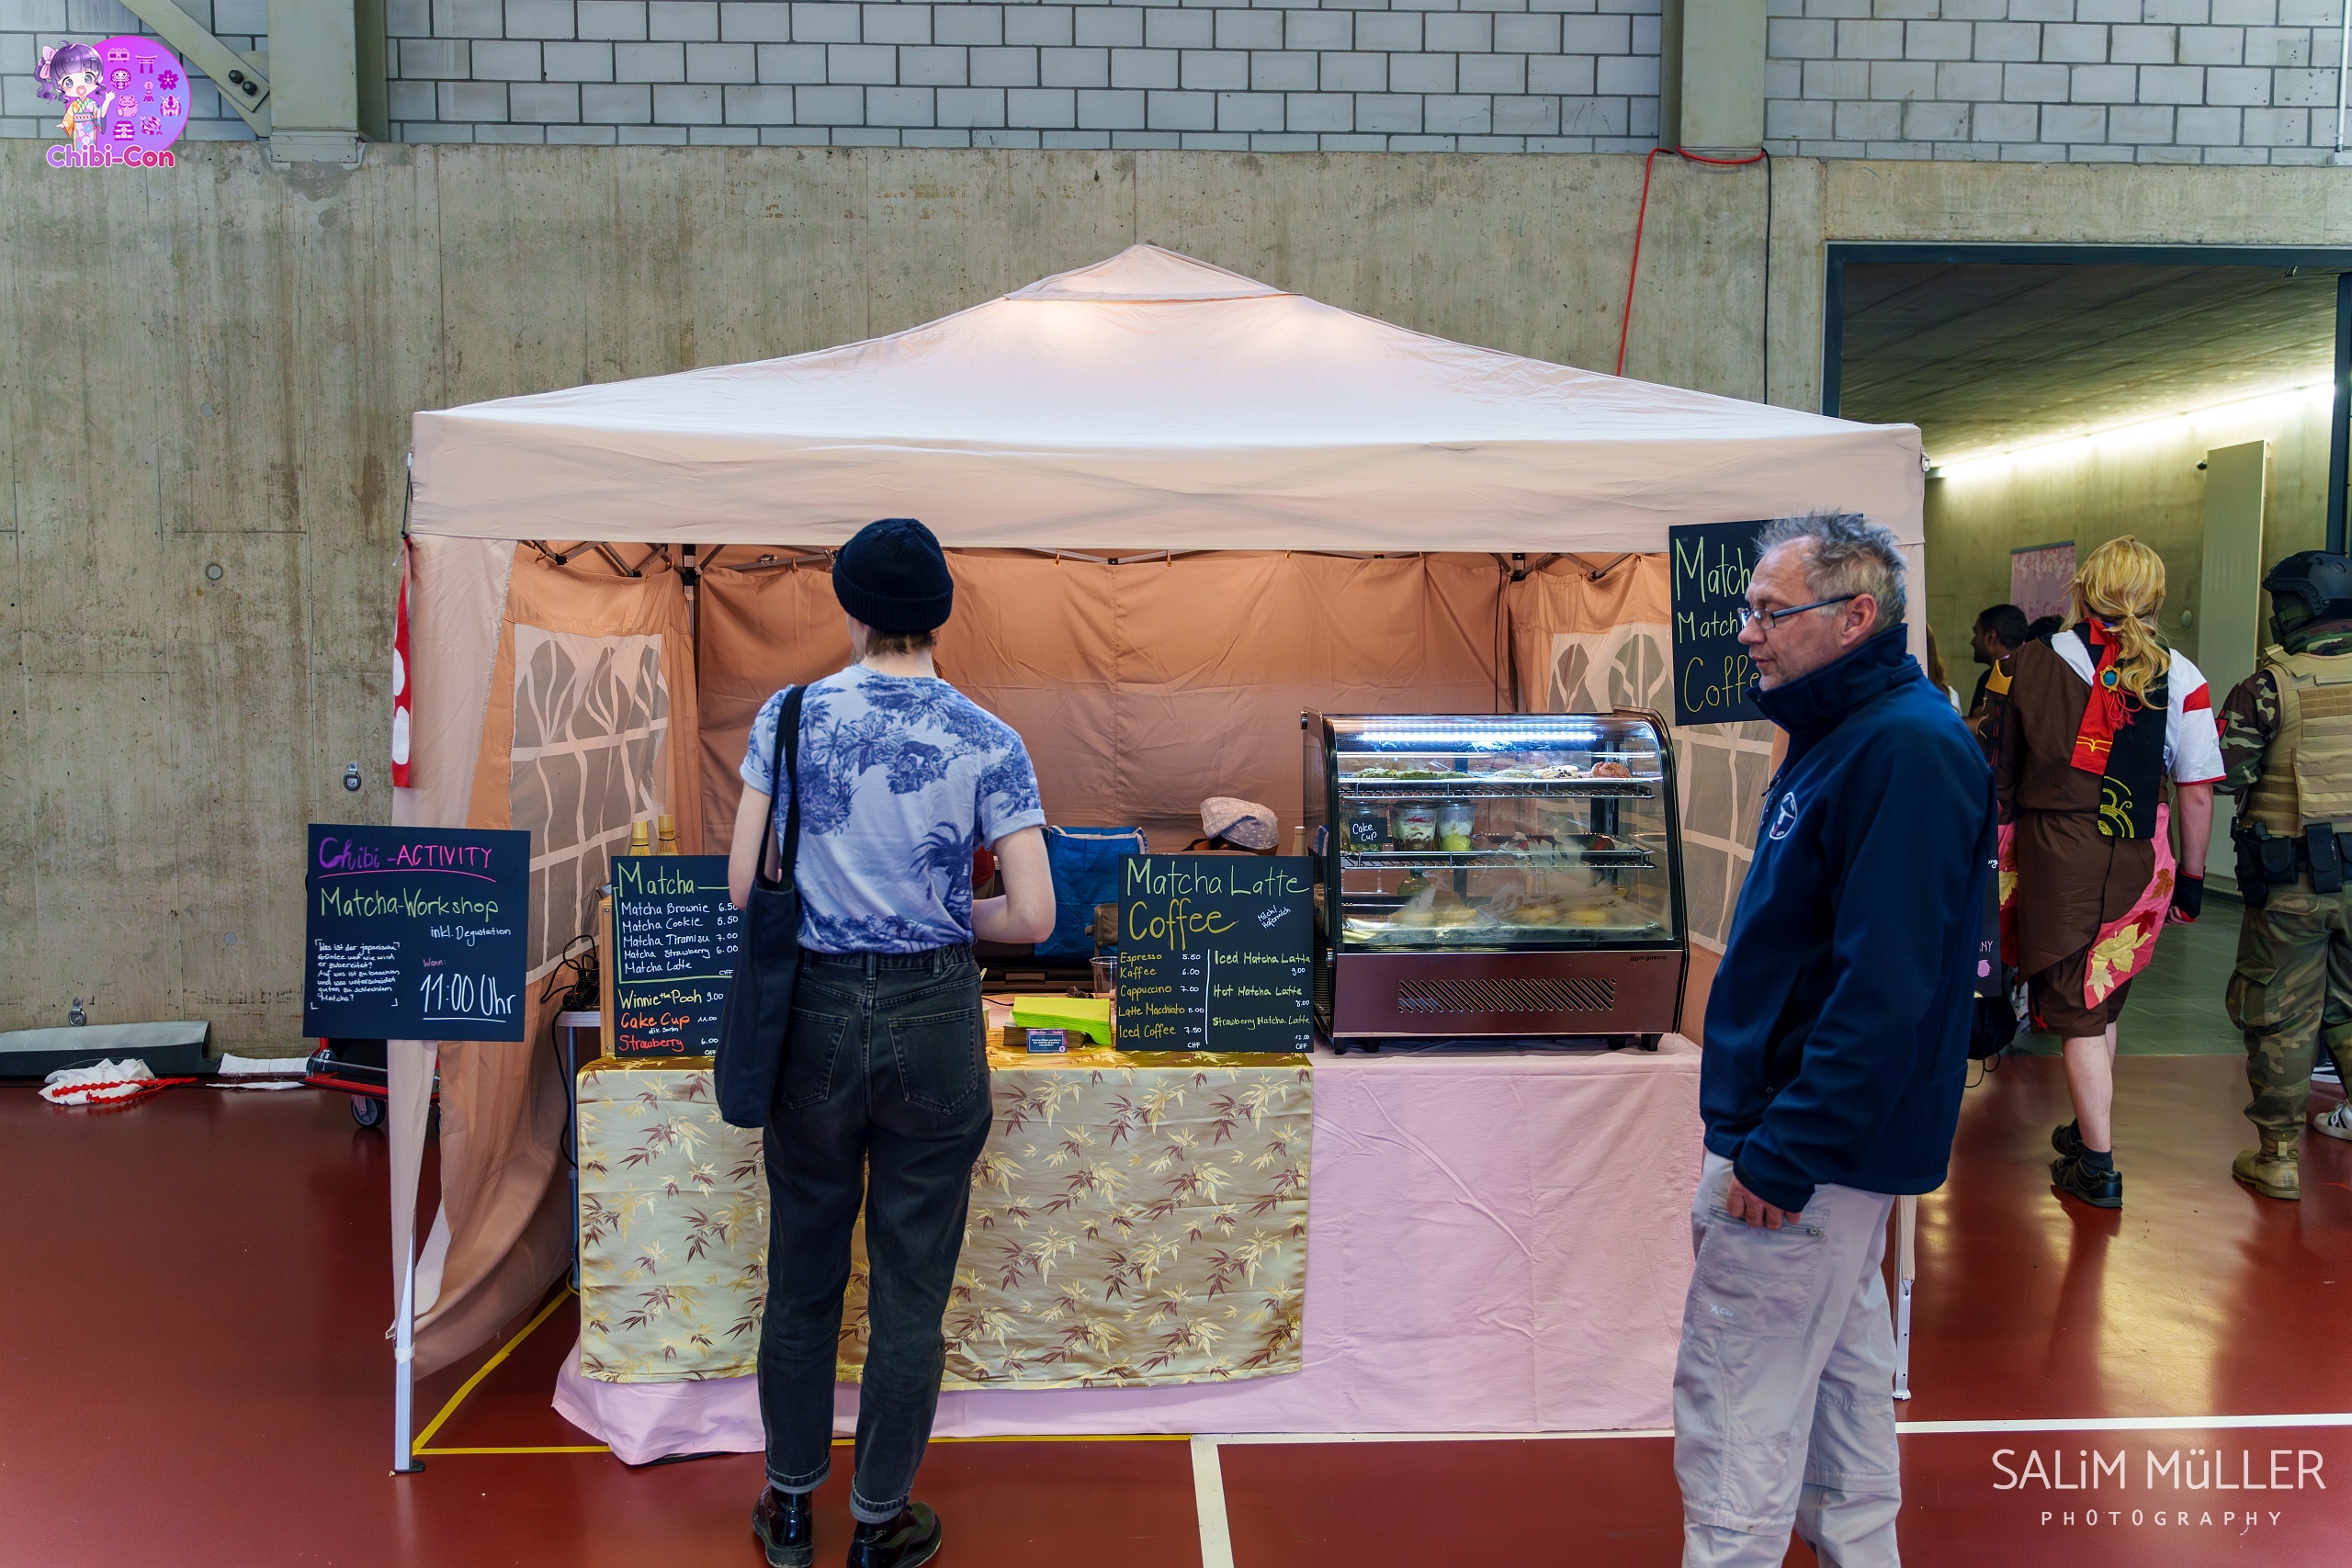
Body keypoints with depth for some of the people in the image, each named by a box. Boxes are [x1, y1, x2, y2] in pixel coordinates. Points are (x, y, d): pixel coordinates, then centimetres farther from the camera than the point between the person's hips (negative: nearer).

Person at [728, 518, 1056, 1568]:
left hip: (815, 1011, 2)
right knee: (911, 1284, 12)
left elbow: (742, 886, -3)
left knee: (803, 1269, 17)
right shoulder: (988, 743, -8)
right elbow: (1032, 918, -10)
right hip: (934, 1021, -1)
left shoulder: (789, 717, -5)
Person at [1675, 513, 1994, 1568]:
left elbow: (1885, 986, -27)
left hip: (1806, 1138, -10)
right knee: (1839, 1358, 21)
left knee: (1732, 1393, -1)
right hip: (1826, 1137, 10)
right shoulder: (1842, 733, 12)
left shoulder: (1907, 748, -21)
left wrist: (1782, 1155, -25)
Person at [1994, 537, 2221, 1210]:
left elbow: (1999, 769, 5)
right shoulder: (2178, 676, -4)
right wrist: (2192, 877, 8)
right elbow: (2196, 793, -3)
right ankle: (2092, 1129, 33)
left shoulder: (2028, 664, -2)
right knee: (2102, 1000, 19)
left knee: (2076, 1008, 5)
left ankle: (2097, 1168, 9)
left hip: (2050, 852, -1)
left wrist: (1998, 845, 17)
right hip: (2135, 862, 2)